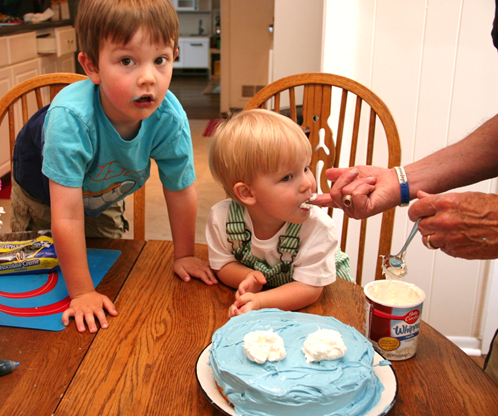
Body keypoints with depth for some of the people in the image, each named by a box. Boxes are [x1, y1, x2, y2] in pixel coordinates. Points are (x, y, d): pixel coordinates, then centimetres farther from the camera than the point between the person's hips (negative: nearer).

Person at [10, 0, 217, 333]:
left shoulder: (171, 118, -37)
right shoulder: (71, 117, -47)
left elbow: (181, 191, -22)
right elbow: (67, 216, -43)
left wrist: (184, 256, -11)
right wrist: (82, 293, -38)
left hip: (105, 194, 3)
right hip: (42, 192, -2)